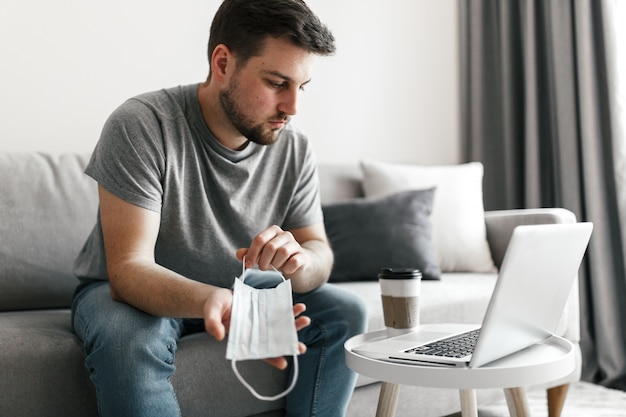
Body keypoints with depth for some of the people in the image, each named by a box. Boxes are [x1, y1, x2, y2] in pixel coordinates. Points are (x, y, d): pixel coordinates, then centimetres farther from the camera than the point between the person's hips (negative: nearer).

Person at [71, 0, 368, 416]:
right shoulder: (141, 125, -25)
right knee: (128, 339, -37)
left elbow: (320, 256, -9)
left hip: (238, 289, 5)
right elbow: (128, 269, -30)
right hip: (133, 291, -4)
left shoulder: (295, 149, -9)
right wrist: (208, 300, -52)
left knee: (345, 312, -12)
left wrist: (299, 260, -36)